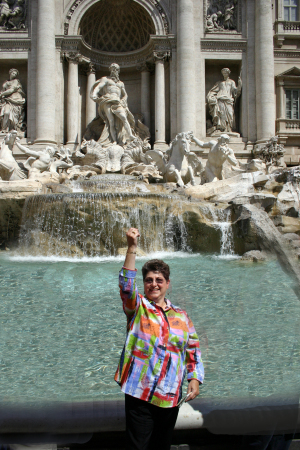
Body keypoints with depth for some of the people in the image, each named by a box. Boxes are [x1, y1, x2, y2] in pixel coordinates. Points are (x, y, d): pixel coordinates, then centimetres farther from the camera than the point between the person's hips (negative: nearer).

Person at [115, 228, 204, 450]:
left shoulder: (181, 316, 9)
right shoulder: (138, 308, 0)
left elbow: (193, 351, 13)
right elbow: (127, 284, -18)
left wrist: (195, 379, -1)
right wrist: (132, 247, -27)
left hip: (171, 397, 4)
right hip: (139, 394, -3)